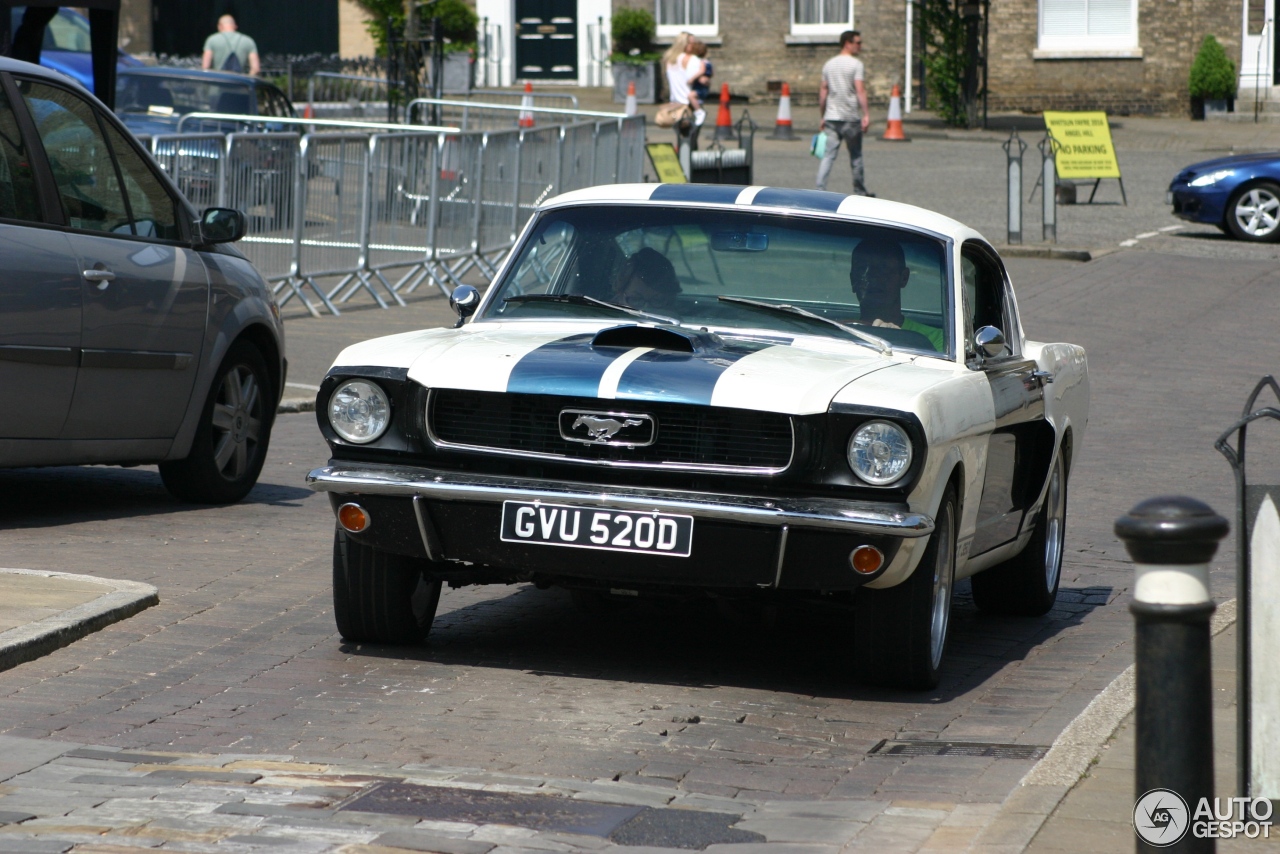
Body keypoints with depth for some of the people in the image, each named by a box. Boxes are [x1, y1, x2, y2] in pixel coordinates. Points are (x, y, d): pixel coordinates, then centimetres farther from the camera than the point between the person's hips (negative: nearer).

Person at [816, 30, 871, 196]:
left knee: (829, 155, -1)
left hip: (831, 117, 4)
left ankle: (820, 189, -14)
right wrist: (866, 115, -17)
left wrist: (823, 117, 17)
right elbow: (860, 90, -15)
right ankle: (859, 191, 18)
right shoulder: (855, 64, -7)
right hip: (851, 117, -4)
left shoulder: (829, 64, 12)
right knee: (855, 155, 9)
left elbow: (823, 91, 12)